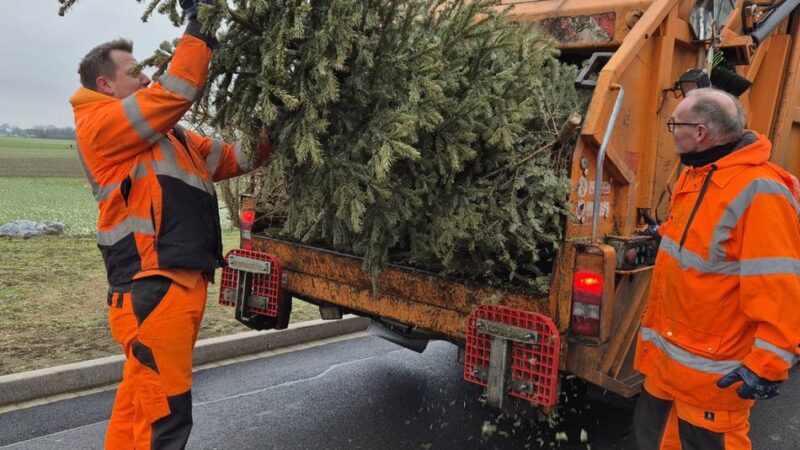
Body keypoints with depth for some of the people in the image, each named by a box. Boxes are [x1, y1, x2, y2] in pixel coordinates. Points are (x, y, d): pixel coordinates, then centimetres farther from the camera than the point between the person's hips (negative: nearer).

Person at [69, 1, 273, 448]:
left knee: (139, 403, 17)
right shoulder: (100, 124, -4)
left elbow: (232, 158, 20)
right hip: (153, 286, -9)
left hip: (180, 281, 9)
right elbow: (173, 95, -14)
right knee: (165, 412, -5)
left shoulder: (168, 135, 21)